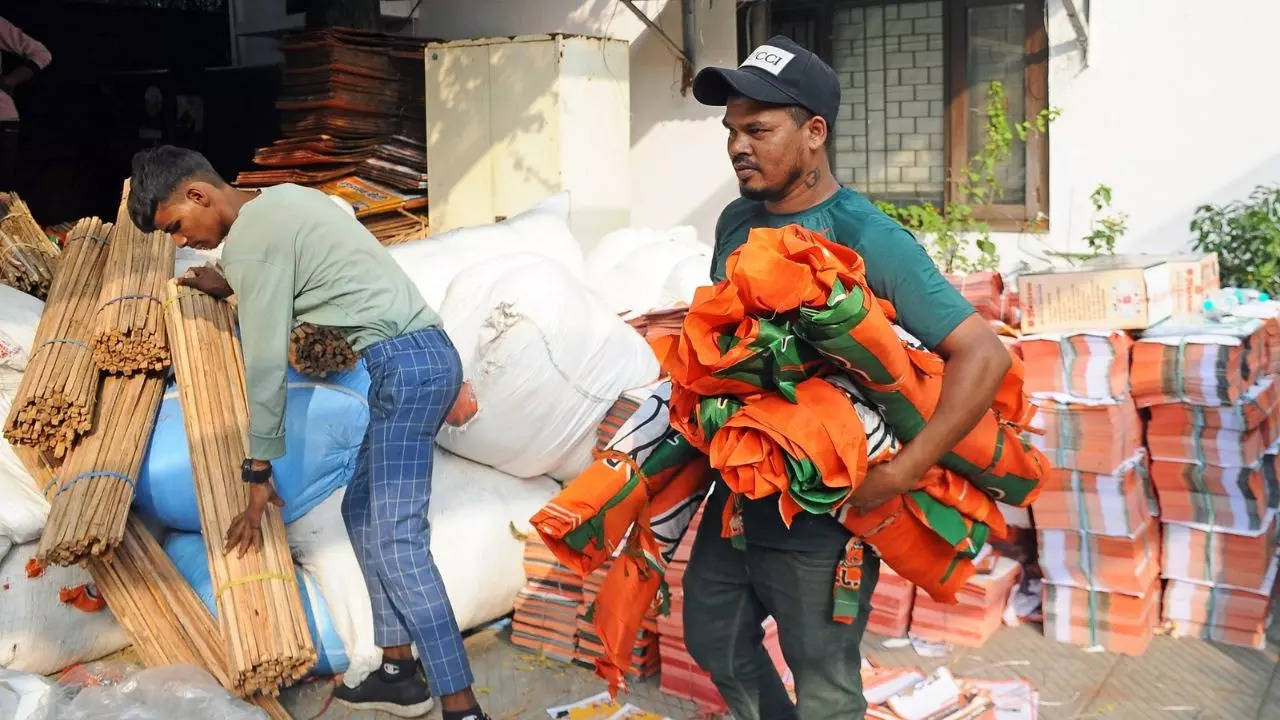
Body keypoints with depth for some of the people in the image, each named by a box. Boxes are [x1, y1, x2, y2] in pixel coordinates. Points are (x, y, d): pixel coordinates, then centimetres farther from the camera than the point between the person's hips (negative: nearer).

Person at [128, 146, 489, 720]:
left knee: (396, 541, -12)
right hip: (425, 357, 10)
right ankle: (399, 672, 18)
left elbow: (266, 364, -10)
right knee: (363, 513, 15)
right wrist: (233, 288, 40)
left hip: (405, 367, -10)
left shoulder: (247, 241, -10)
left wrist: (258, 476, -5)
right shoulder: (283, 198, 18)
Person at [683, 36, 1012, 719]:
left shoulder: (868, 239, -21)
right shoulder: (736, 220, 2)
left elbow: (984, 354, -25)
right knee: (712, 637, 23)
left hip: (821, 515, -7)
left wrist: (898, 475, -28)